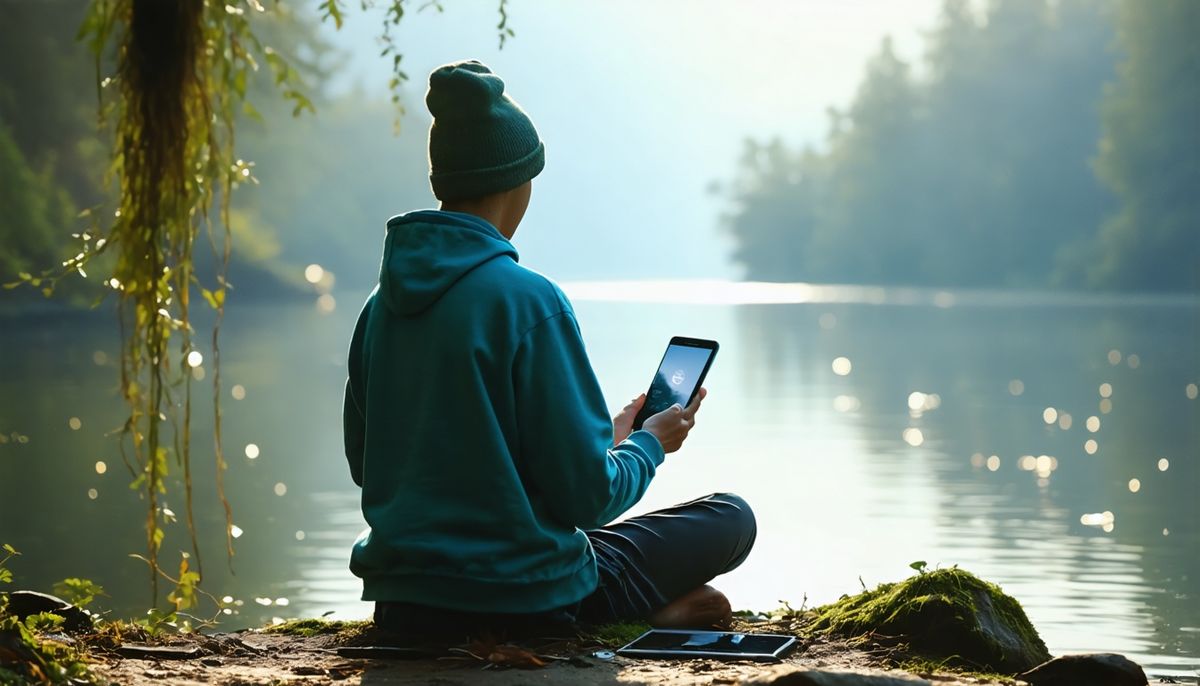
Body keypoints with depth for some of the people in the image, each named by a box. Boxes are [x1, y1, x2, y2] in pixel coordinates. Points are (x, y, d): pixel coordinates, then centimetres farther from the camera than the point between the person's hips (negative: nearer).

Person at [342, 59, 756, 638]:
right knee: (732, 518, 14)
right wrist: (651, 443, 7)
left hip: (401, 606, 6)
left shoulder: (381, 304, 5)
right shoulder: (528, 301, -16)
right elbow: (586, 495, -16)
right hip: (523, 599, -6)